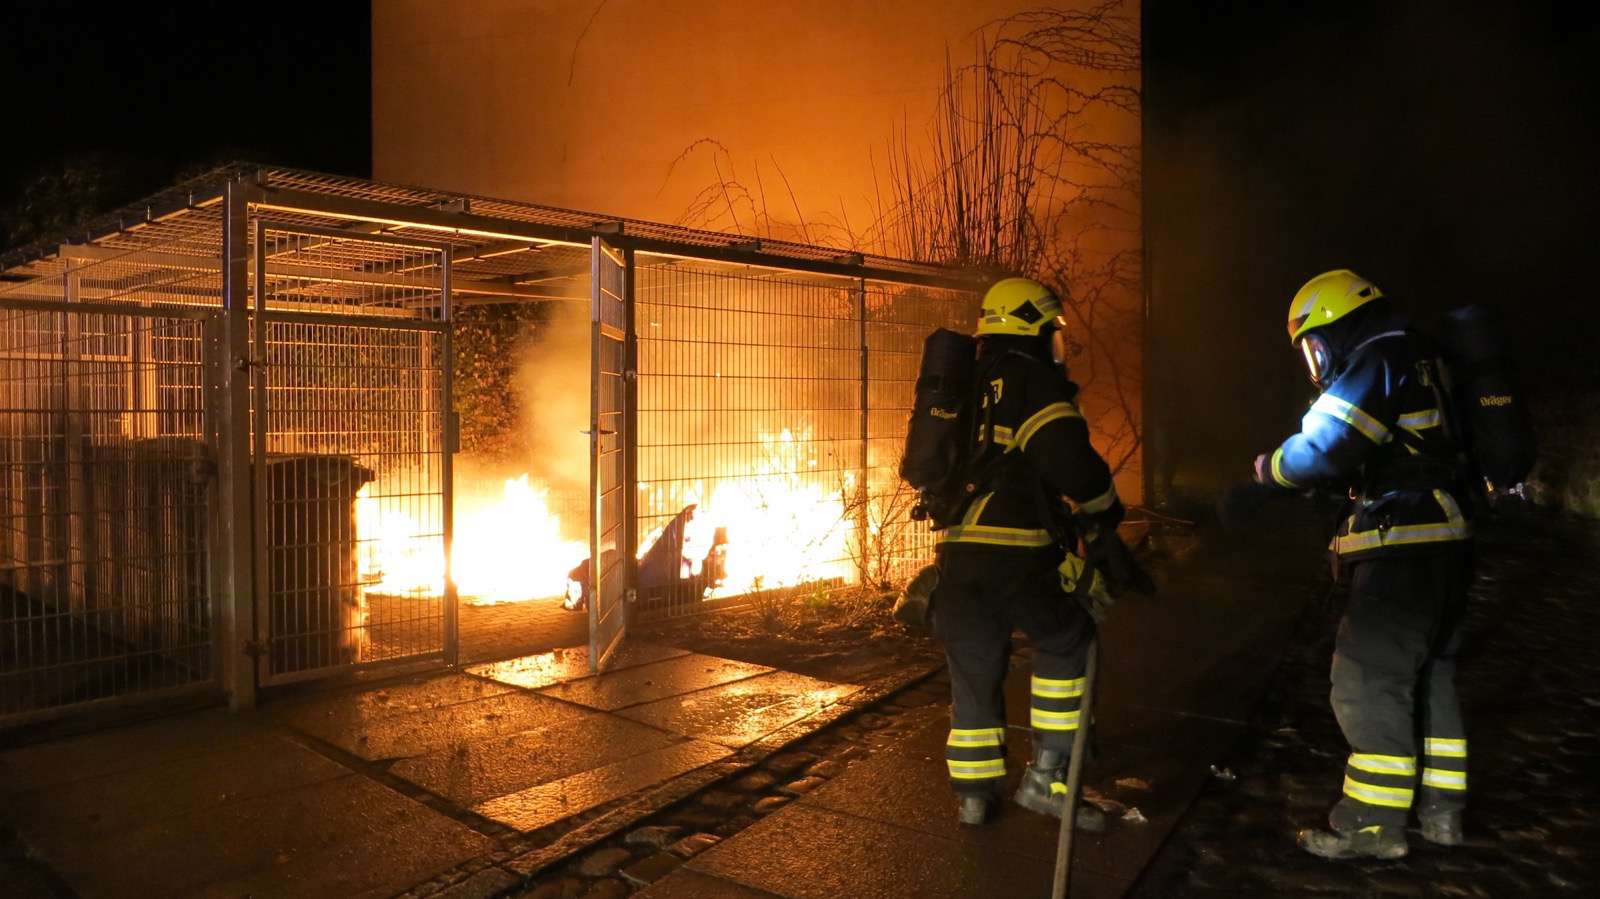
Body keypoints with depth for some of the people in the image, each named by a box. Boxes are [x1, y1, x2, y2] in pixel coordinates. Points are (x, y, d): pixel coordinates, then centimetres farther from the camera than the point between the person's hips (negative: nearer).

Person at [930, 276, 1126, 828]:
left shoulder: (974, 385, 21)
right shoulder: (1034, 381, -3)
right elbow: (1071, 462, -12)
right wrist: (1106, 512, 7)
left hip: (958, 549, 7)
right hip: (1014, 552, -7)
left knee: (973, 667, 15)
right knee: (1066, 643, 14)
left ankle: (973, 794, 23)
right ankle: (1045, 776, 14)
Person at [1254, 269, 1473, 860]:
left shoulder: (1378, 363, -12)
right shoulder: (1419, 363, 18)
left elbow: (1322, 450, -21)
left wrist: (1269, 467, -3)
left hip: (1405, 549, -10)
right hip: (1444, 543, 10)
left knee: (1371, 681, -4)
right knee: (1428, 677, 17)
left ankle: (1373, 824, 2)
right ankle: (1440, 810, 26)